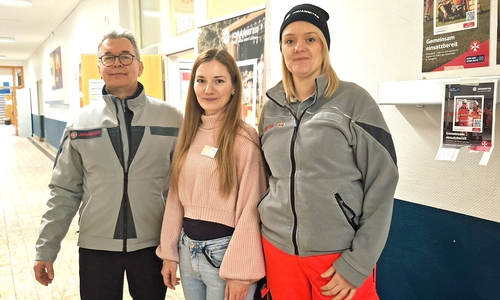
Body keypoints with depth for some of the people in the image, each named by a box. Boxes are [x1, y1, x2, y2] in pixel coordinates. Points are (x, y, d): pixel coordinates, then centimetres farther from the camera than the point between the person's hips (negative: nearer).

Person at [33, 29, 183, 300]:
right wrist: (46, 248, 4)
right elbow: (64, 191, 3)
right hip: (96, 246, 1)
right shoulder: (81, 123, 0)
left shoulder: (171, 119, -5)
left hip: (153, 244, 0)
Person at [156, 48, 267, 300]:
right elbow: (176, 198, 7)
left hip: (224, 251, -6)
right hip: (187, 249, 6)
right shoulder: (189, 134, 5)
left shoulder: (244, 138, -14)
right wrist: (169, 252, 7)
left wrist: (239, 271, -14)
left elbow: (250, 209, -14)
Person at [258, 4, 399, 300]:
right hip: (278, 250, 4)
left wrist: (357, 264, -12)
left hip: (340, 255, -3)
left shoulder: (354, 100, -7)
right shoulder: (272, 107, 5)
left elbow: (382, 182, -10)